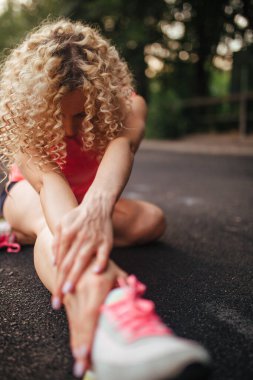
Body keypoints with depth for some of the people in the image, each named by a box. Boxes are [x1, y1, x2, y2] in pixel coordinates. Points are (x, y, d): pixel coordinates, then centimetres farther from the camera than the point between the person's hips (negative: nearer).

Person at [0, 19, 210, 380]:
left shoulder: (127, 104, -26)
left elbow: (122, 144, -51)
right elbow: (47, 180, -49)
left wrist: (97, 206, -77)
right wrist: (92, 270, -70)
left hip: (91, 199, 4)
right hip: (30, 194, -3)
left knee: (152, 221, -29)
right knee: (50, 216, -43)